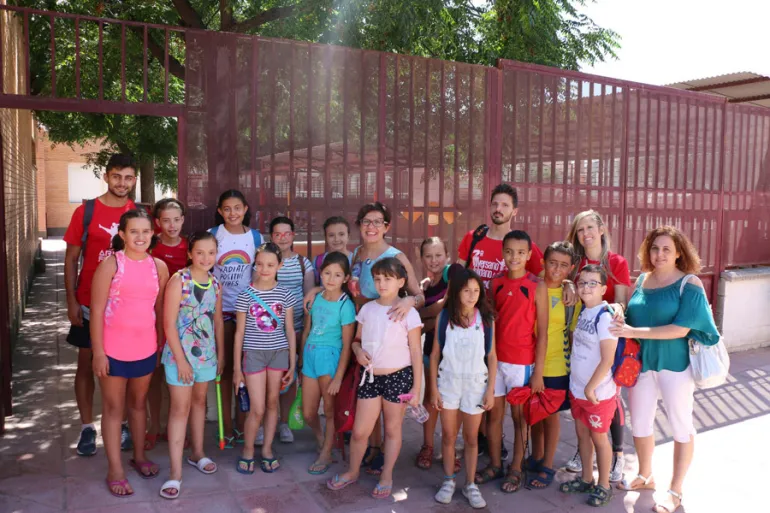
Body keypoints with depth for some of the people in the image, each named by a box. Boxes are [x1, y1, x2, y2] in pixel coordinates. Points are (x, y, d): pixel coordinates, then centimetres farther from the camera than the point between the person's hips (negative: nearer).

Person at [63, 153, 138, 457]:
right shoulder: (86, 211, -5)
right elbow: (71, 258, -1)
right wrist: (71, 301, -6)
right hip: (90, 303, -1)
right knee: (87, 364, 8)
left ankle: (121, 424, 23)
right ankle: (87, 427, 21)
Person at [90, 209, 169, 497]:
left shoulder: (159, 266, 2)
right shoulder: (111, 264, -11)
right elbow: (96, 310, -11)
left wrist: (162, 345, 8)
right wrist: (98, 352, -14)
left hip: (146, 348, 4)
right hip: (113, 348, -4)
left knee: (139, 403, 19)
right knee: (114, 408, 9)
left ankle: (139, 456, 36)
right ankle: (115, 470, 19)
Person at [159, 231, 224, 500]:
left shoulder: (215, 283, 1)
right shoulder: (178, 280, -16)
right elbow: (169, 324, -17)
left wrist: (221, 354, 11)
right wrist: (180, 359, -17)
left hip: (207, 353, 5)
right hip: (180, 353, -5)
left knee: (199, 401, 19)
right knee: (180, 408, -1)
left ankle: (197, 452, 37)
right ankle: (175, 471, 6)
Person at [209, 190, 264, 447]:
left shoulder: (256, 237, 3)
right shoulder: (212, 235, -1)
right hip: (220, 308, -1)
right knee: (225, 367, 6)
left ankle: (241, 426, 19)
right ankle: (227, 427, 15)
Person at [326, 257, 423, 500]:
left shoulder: (408, 313, -8)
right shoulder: (367, 309, 3)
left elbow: (416, 351, -6)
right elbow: (357, 339, 14)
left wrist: (416, 387, -7)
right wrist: (358, 351, -10)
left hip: (398, 377, -3)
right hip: (370, 376, 3)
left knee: (392, 429, 12)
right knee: (359, 431, 7)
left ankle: (386, 477, 30)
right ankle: (352, 471, 31)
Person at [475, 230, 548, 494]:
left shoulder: (537, 286, -8)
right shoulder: (495, 285, 3)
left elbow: (542, 332, -8)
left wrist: (538, 371, -10)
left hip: (522, 362, -3)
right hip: (495, 359, 4)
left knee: (519, 415, 9)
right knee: (494, 413, 12)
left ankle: (515, 470, 23)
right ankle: (494, 464, 28)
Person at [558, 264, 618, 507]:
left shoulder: (605, 317, -20)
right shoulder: (582, 312, 3)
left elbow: (607, 360, -22)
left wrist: (591, 387, -16)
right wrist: (579, 385, 10)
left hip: (598, 392, -7)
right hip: (577, 388, 7)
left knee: (598, 437, 9)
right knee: (582, 434, 18)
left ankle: (603, 486, 26)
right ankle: (586, 479, 35)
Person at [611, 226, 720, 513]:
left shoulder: (689, 284, -12)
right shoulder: (642, 279, 4)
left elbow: (680, 329, -21)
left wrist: (635, 332, -25)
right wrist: (619, 321, -6)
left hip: (674, 363, -5)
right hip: (640, 361, 6)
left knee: (681, 426, 9)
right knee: (639, 422, 15)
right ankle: (645, 477, 37)